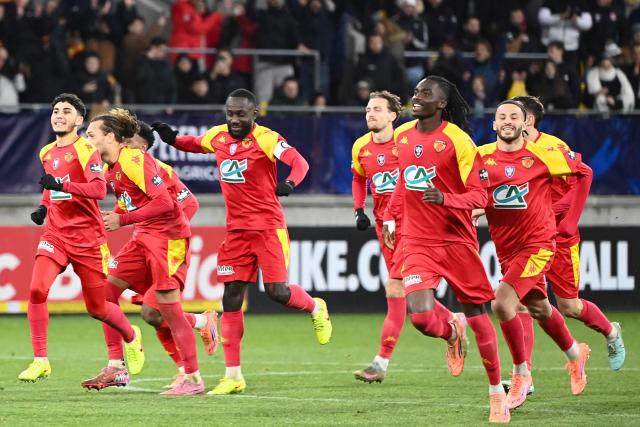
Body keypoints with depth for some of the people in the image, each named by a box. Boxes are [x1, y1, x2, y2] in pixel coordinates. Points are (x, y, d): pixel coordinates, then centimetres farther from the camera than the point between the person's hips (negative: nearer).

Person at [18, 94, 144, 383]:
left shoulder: (86, 150, -10)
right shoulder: (47, 153, 12)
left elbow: (99, 189, -25)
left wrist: (61, 185, -35)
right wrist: (44, 207, 12)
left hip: (87, 237, -5)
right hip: (55, 234, 5)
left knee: (97, 308, 6)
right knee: (37, 289, -19)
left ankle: (131, 337, 39)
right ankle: (40, 361, -14)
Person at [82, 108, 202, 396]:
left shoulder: (133, 161, -18)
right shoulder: (111, 169, 11)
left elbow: (164, 203, -24)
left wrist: (123, 219, -21)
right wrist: (109, 219, -1)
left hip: (167, 235, -10)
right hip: (144, 237, 10)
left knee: (168, 306, -11)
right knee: (106, 289, 2)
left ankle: (193, 379, -4)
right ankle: (116, 368, 5)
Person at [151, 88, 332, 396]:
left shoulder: (266, 139, -13)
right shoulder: (218, 136, 6)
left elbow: (299, 162, -22)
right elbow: (195, 144, 27)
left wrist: (290, 183, -43)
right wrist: (171, 139, 7)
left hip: (268, 227, -5)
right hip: (236, 230, 5)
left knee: (277, 291, -10)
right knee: (231, 298, 0)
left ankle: (316, 308, 27)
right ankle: (233, 376, 3)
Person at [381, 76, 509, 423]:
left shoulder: (457, 140, -13)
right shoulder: (402, 135, 4)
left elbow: (480, 195, -13)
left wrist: (445, 200, -29)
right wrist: (390, 216, 22)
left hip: (457, 240, -3)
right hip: (417, 242, 3)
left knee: (476, 315, 6)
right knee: (421, 317, -17)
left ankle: (497, 394, 21)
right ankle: (452, 331, 21)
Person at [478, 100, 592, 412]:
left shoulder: (542, 155, -11)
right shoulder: (482, 157, -4)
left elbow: (584, 173, 2)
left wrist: (570, 220, 2)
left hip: (537, 243, -5)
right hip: (506, 247, 5)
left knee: (502, 303, -21)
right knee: (538, 308, 21)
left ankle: (521, 373, -2)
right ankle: (575, 354, 48)